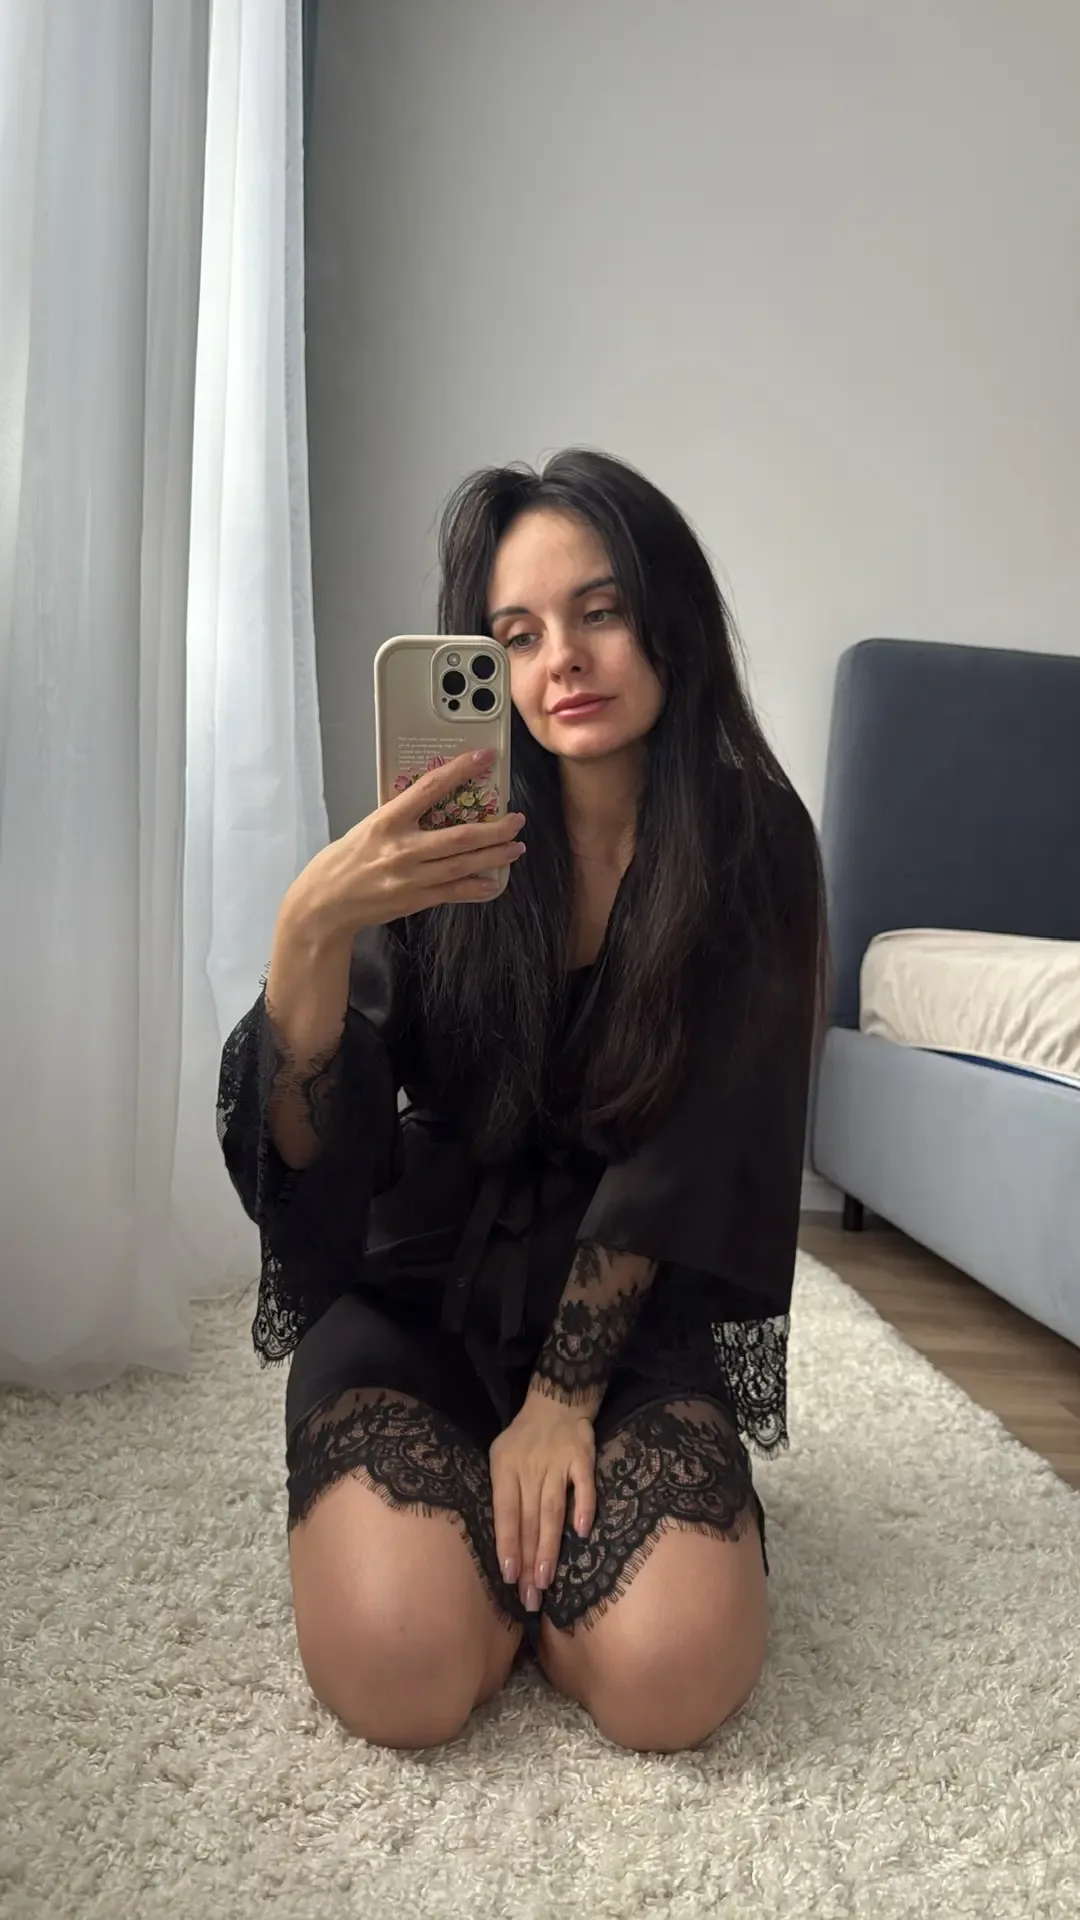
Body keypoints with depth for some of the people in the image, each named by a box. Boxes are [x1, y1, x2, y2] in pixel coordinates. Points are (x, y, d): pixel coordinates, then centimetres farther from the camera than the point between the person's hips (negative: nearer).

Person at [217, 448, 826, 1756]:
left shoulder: (752, 842, -9)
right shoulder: (439, 847, -9)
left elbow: (684, 1156, -10)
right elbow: (304, 1156, -17)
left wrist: (564, 1398, -13)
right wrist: (311, 927, -36)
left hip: (629, 1301, 0)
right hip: (419, 1276, 0)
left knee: (671, 1681, -21)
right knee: (402, 1675, -21)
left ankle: (537, 1515, 12)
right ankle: (493, 1508, 13)